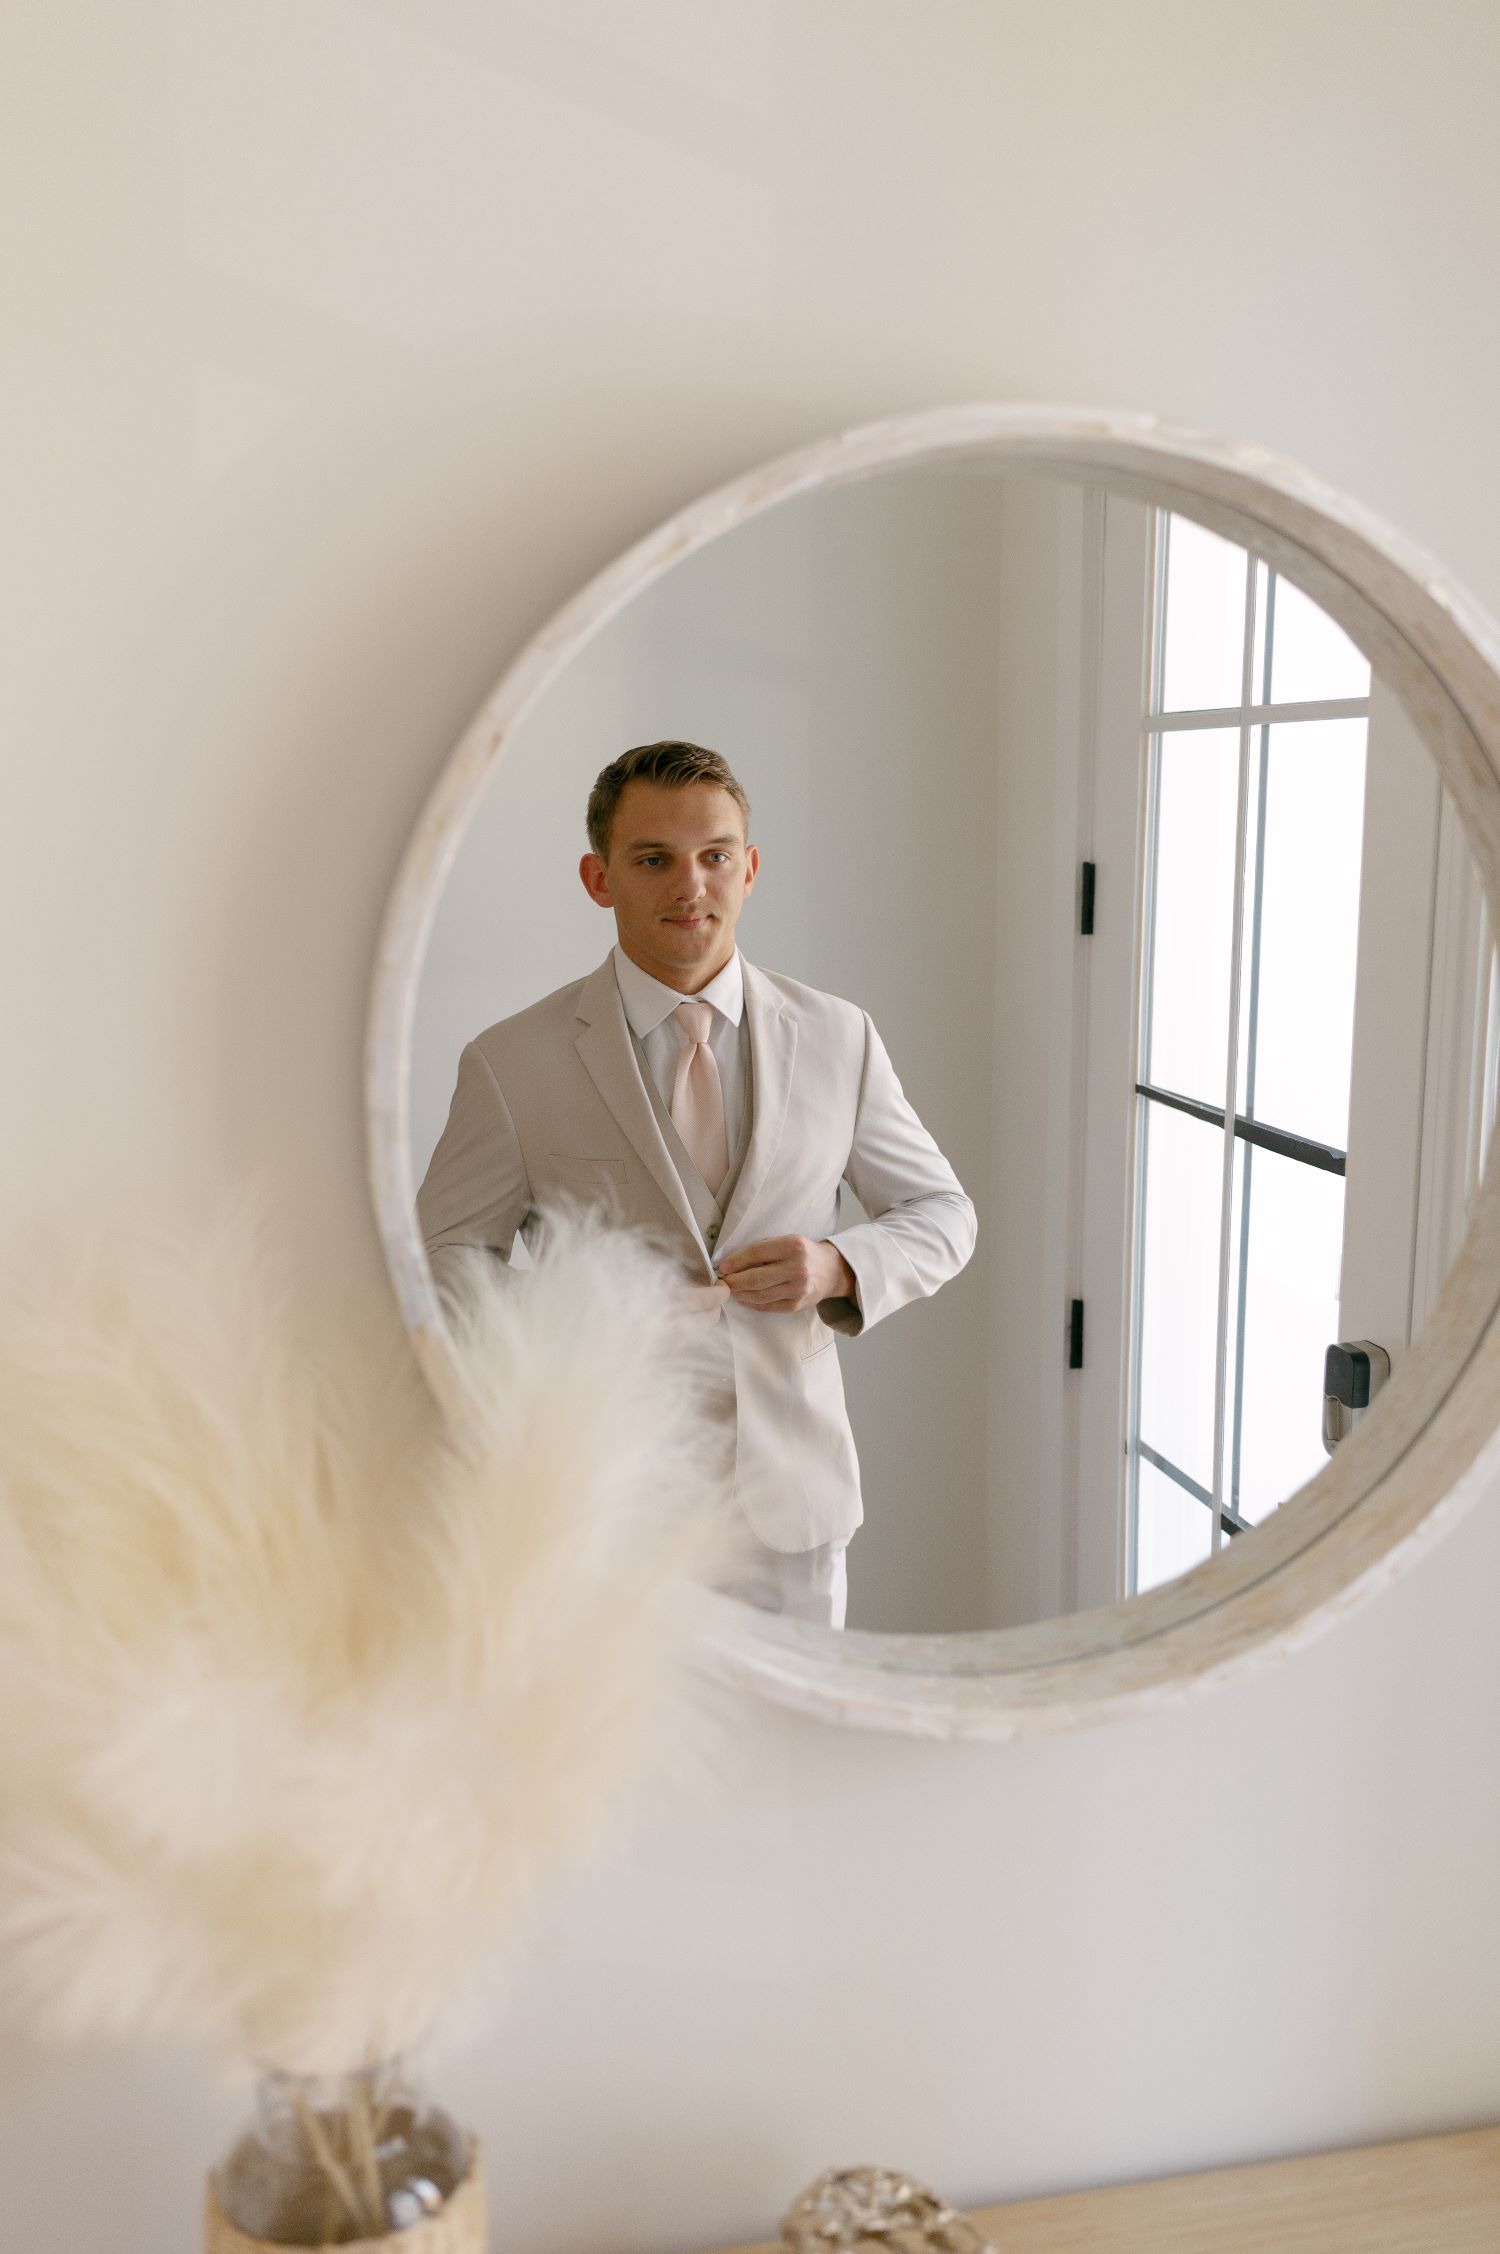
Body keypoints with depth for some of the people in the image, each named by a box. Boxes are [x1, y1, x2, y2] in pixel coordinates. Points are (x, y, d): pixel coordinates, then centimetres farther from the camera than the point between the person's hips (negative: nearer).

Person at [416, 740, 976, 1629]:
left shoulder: (837, 1038, 0)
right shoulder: (512, 1063, -6)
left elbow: (943, 1213, 8)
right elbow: (446, 1253, 1)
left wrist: (840, 1266, -13)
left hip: (791, 1504, 2)